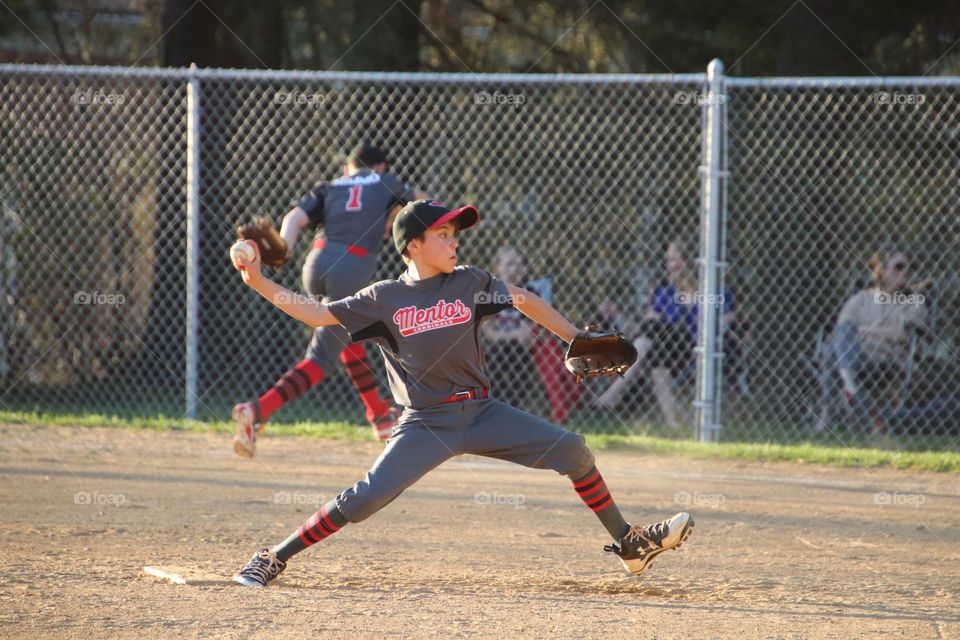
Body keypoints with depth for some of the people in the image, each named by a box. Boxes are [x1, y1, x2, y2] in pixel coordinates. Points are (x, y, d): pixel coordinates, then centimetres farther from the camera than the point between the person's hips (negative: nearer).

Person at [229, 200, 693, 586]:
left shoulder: (470, 283, 3)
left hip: (482, 413, 3)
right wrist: (259, 283, -8)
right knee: (365, 499, -19)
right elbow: (318, 315, 1)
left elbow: (524, 301, 16)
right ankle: (272, 560, -7)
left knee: (572, 451, -5)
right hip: (426, 426, -3)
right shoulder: (384, 299, -2)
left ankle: (629, 543, 10)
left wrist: (577, 340, 13)